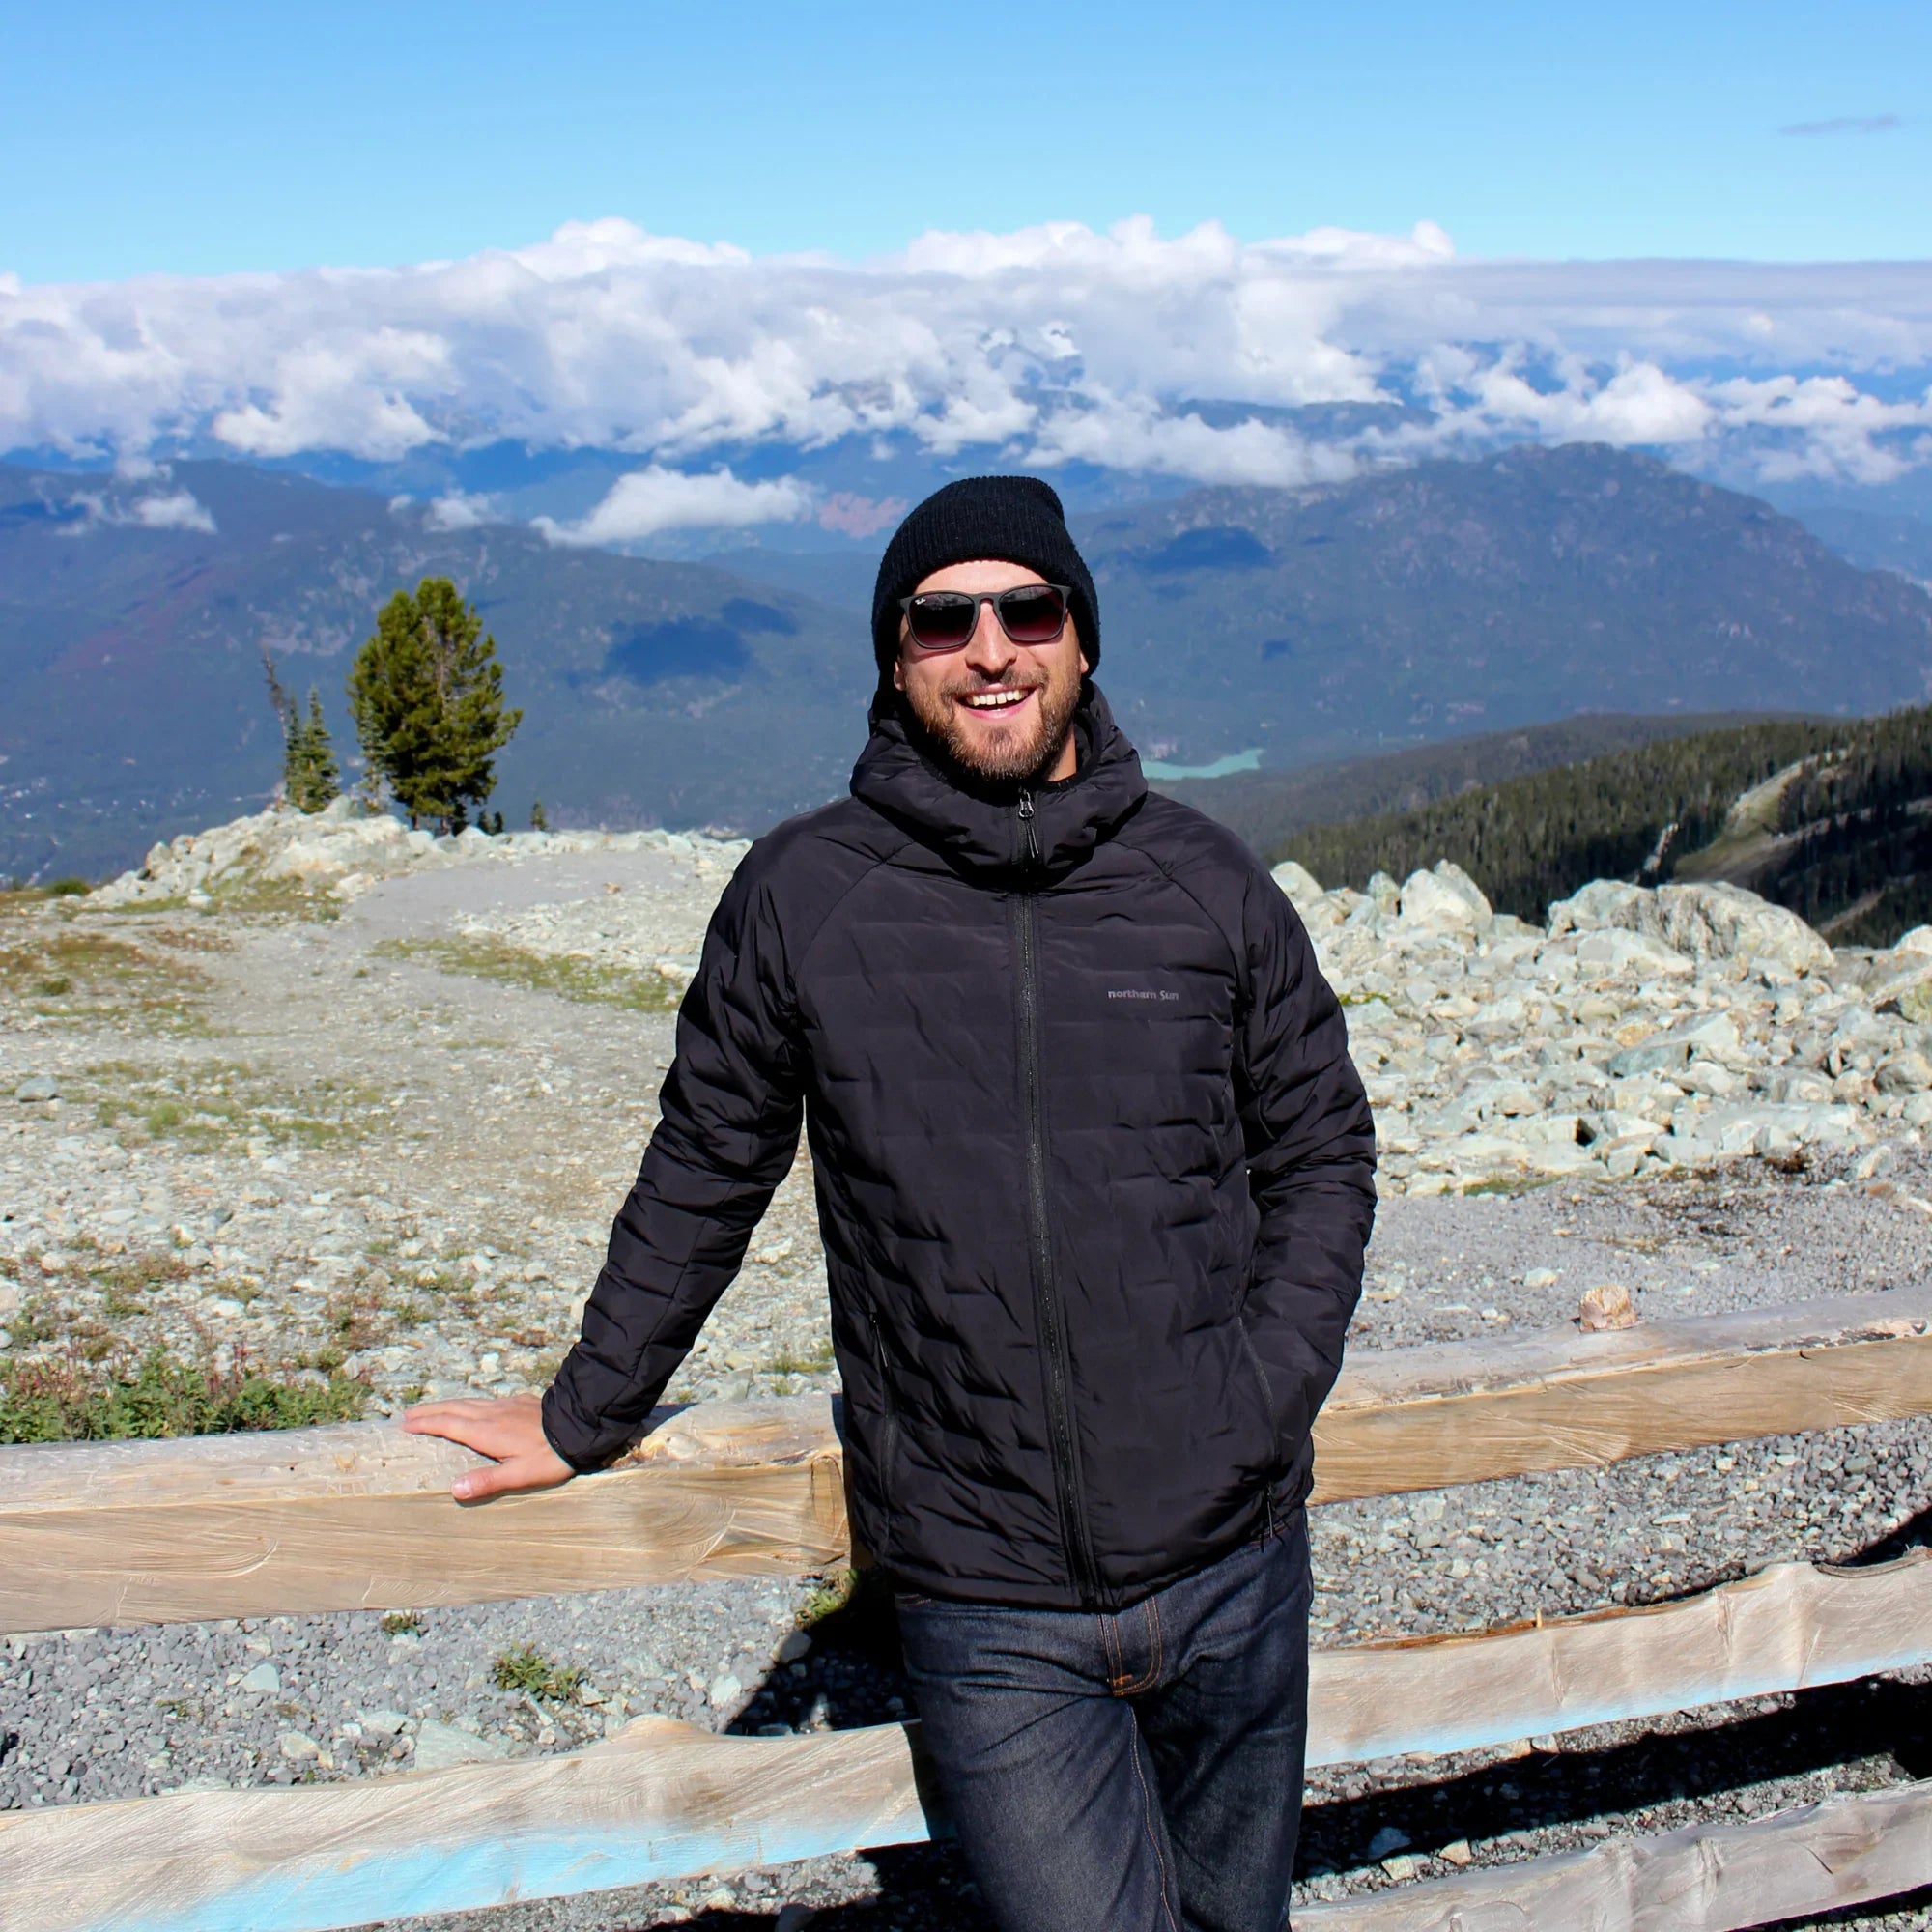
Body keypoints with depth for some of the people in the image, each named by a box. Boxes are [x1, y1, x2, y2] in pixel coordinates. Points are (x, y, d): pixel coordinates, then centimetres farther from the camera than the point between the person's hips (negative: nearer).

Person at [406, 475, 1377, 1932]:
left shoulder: (1208, 882, 2)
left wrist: (1275, 1383, -2)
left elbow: (1323, 1146, 12)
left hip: (1230, 1566, 2)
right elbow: (704, 1176, 9)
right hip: (987, 1610, -2)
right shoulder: (800, 897, -3)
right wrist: (585, 1415, 16)